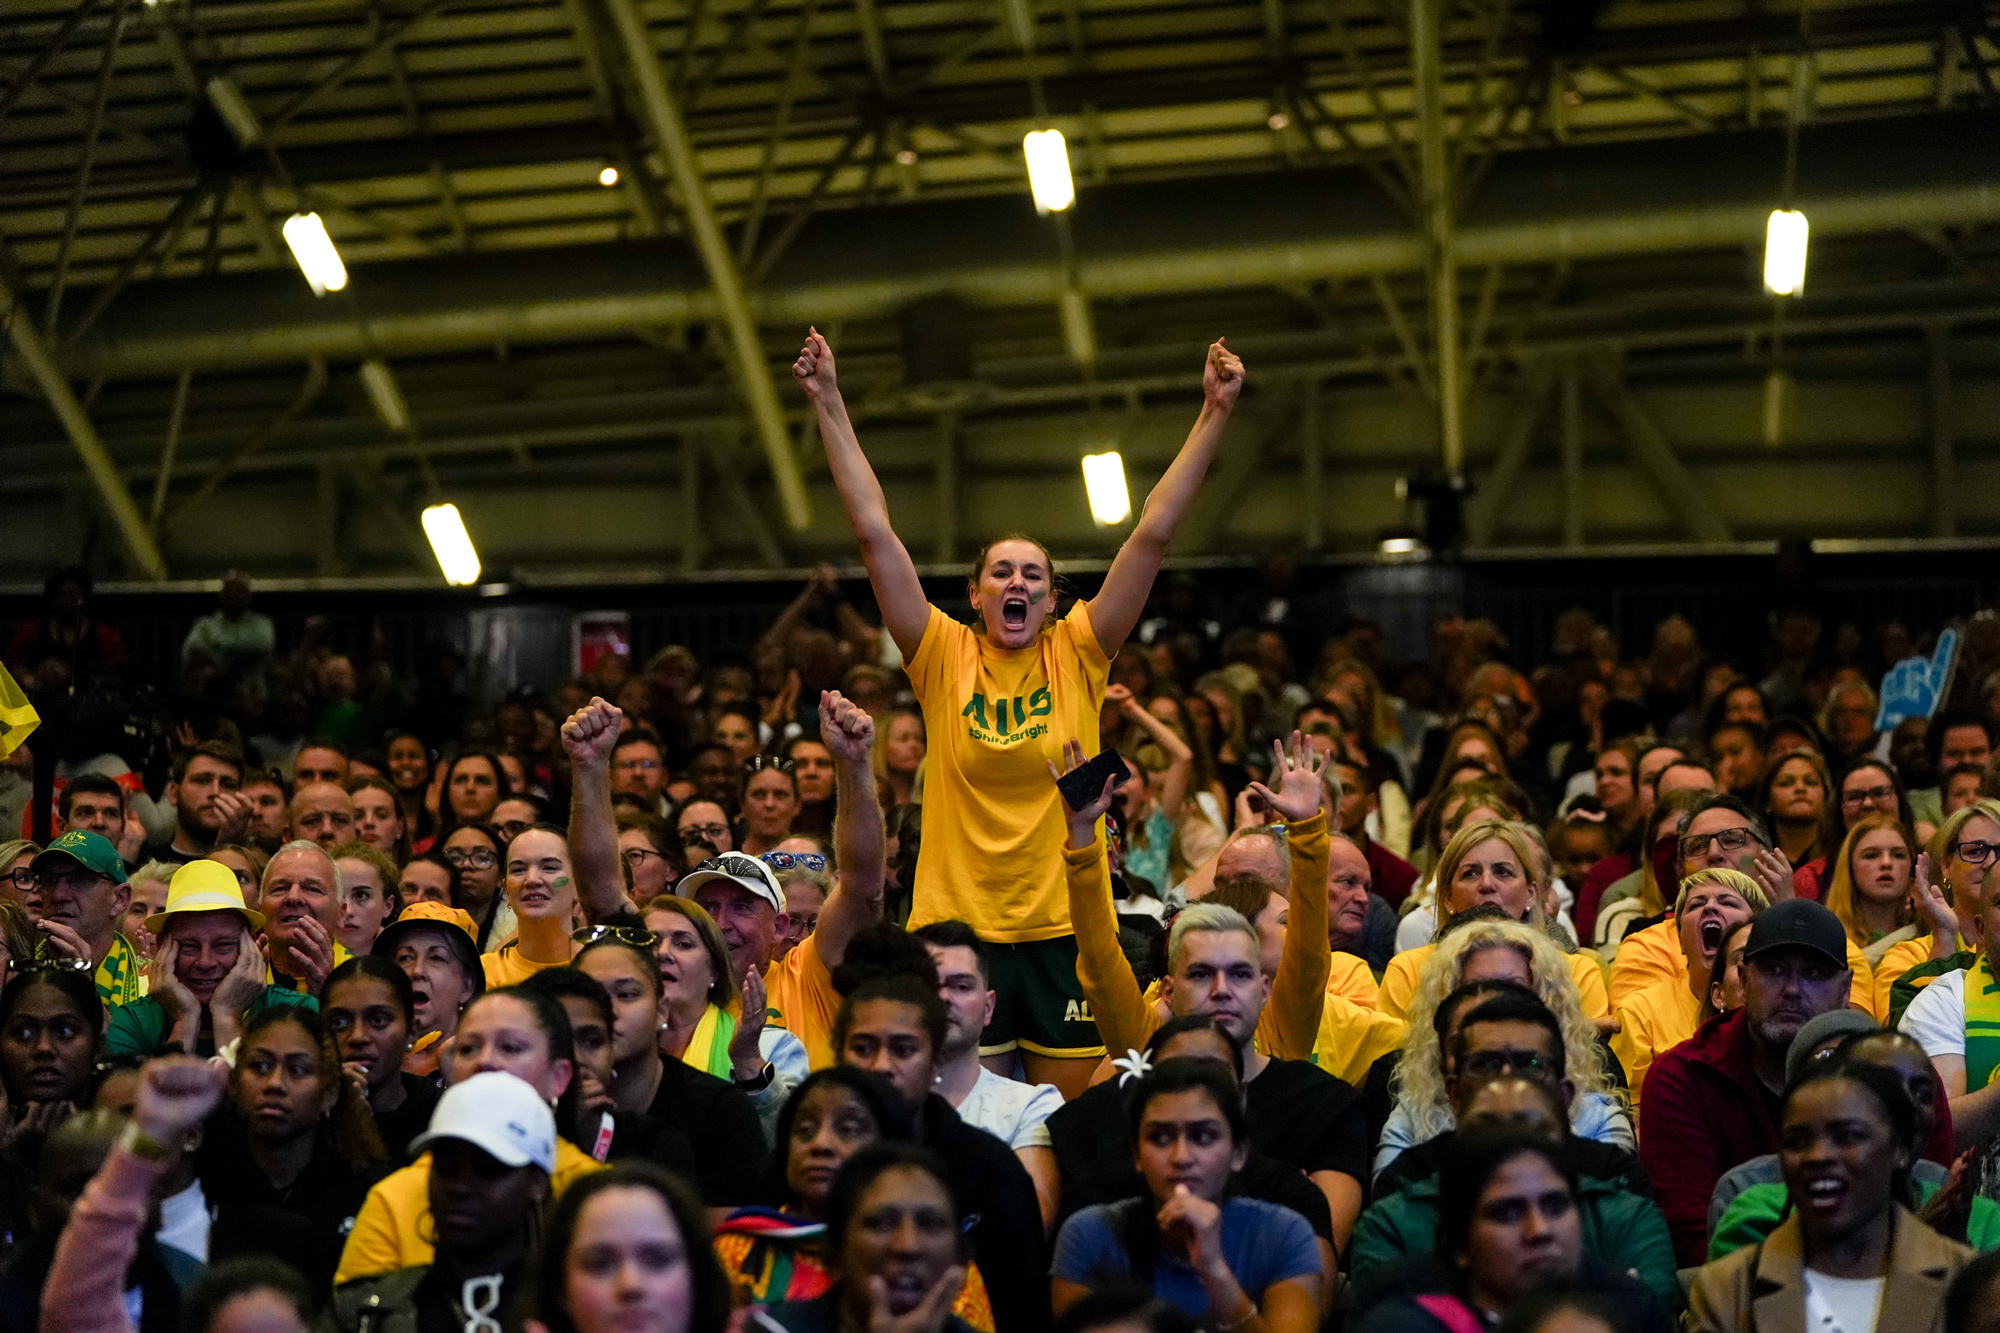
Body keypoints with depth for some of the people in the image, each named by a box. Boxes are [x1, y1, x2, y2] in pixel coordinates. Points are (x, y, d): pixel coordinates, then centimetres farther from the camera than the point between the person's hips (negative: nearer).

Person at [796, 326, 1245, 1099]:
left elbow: (1153, 537, -2)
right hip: (956, 922, -1)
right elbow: (875, 534, -2)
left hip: (1065, 925, 1)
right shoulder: (945, 658, 1)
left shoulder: (1078, 656, 3)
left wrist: (1214, 415, -6)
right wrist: (829, 406, -5)